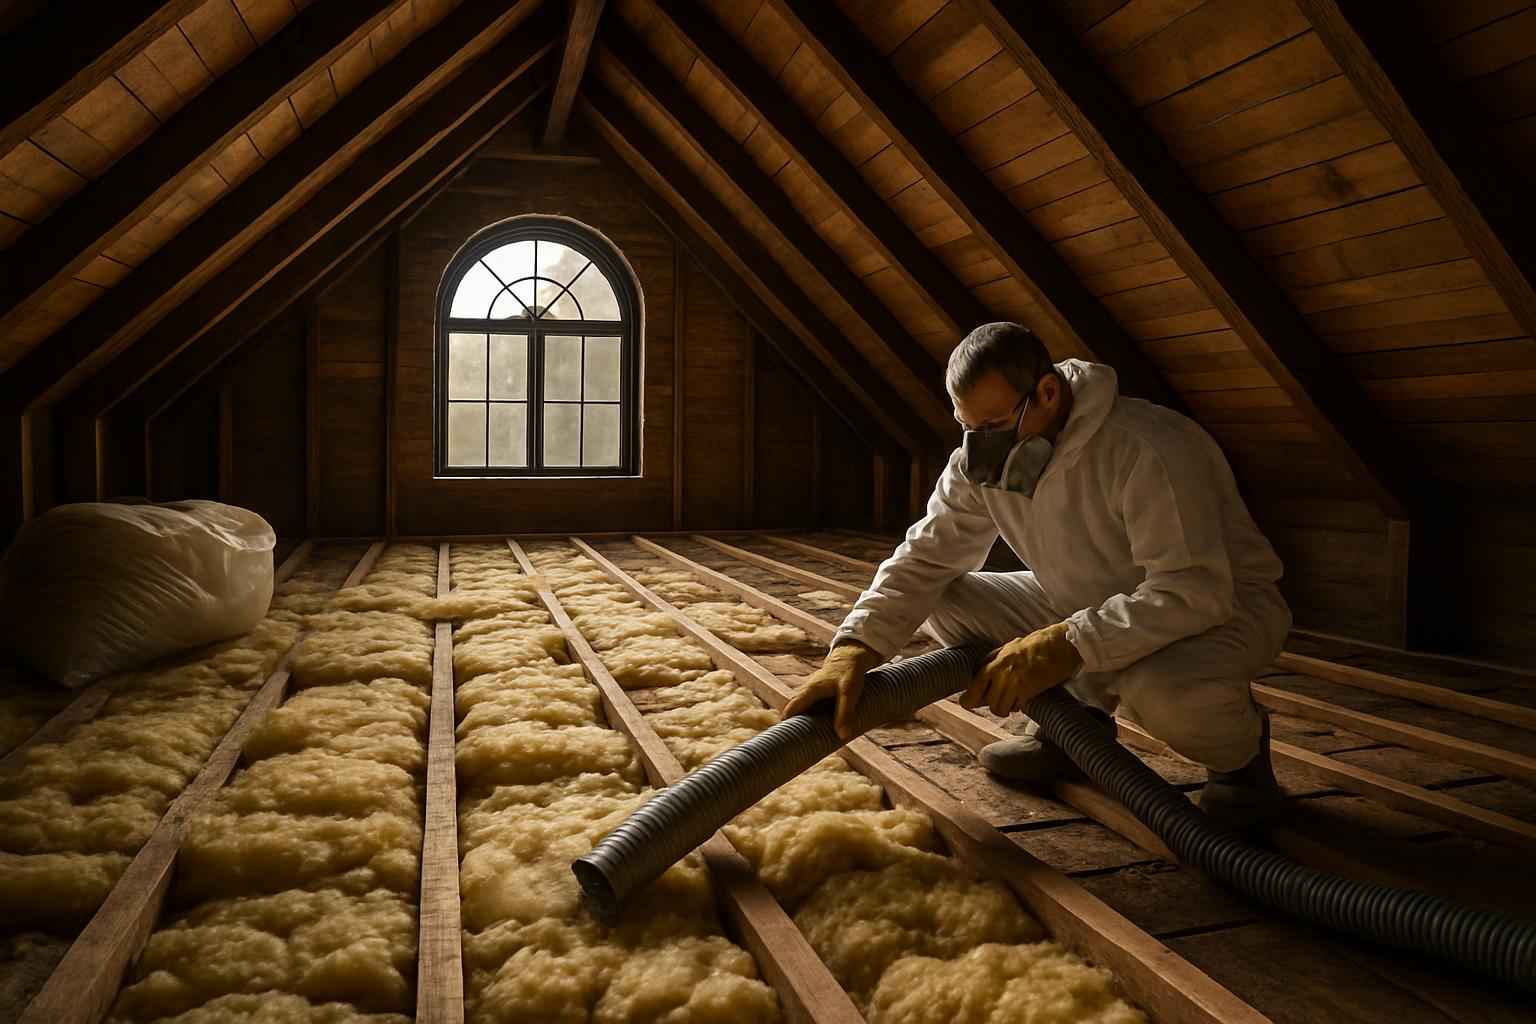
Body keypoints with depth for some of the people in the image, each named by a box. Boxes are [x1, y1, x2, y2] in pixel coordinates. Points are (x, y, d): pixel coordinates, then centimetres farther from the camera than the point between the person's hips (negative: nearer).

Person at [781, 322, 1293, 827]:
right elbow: (924, 558, -13)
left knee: (1163, 689, -40)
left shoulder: (1147, 449, -32)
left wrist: (1068, 645, -43)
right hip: (1089, 604, 6)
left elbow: (1194, 590, -36)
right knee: (944, 604, -8)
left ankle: (1240, 743, -2)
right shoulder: (981, 459, -11)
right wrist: (856, 647, -29)